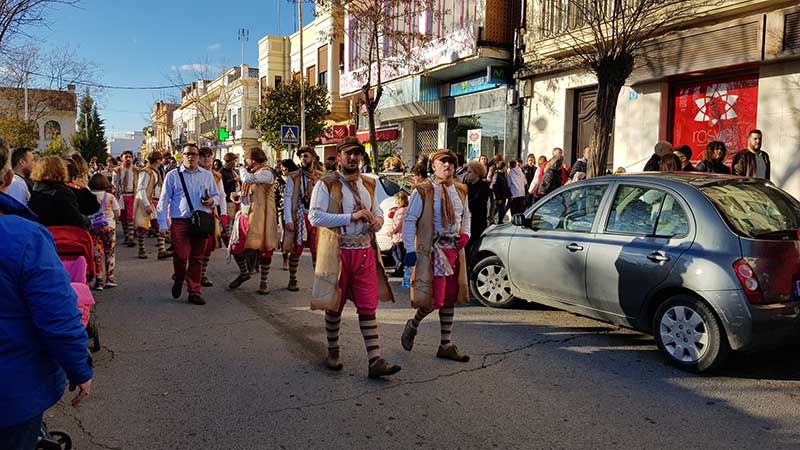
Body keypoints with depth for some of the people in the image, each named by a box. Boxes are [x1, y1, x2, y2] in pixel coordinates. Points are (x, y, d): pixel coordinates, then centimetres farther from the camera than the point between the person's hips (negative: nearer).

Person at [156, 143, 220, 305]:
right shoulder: (173, 175, 5)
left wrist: (212, 201, -5)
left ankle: (194, 292, 14)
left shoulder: (207, 175, 12)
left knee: (197, 258, 5)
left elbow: (216, 196, 19)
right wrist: (163, 224, -1)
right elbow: (163, 201, 5)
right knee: (181, 255, -10)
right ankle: (178, 280, 21)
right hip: (180, 221, -2)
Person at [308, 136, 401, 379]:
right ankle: (333, 352, 30)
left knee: (368, 307, 1)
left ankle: (375, 361, 2)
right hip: (337, 251, -4)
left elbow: (377, 209, 26)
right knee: (334, 305, 11)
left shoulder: (368, 184, 12)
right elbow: (315, 216, -16)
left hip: (365, 251, 4)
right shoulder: (326, 184, -6)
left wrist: (378, 219, 0)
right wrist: (351, 217, -22)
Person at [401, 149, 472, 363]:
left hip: (454, 248, 6)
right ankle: (413, 326, 23)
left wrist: (465, 234, 6)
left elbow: (466, 215, 25)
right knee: (433, 298, -9)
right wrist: (410, 249, -13)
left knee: (450, 298, 10)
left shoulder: (461, 190, 11)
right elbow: (409, 220, -7)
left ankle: (446, 345, 20)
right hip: (432, 249, -6)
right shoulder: (423, 191, -7)